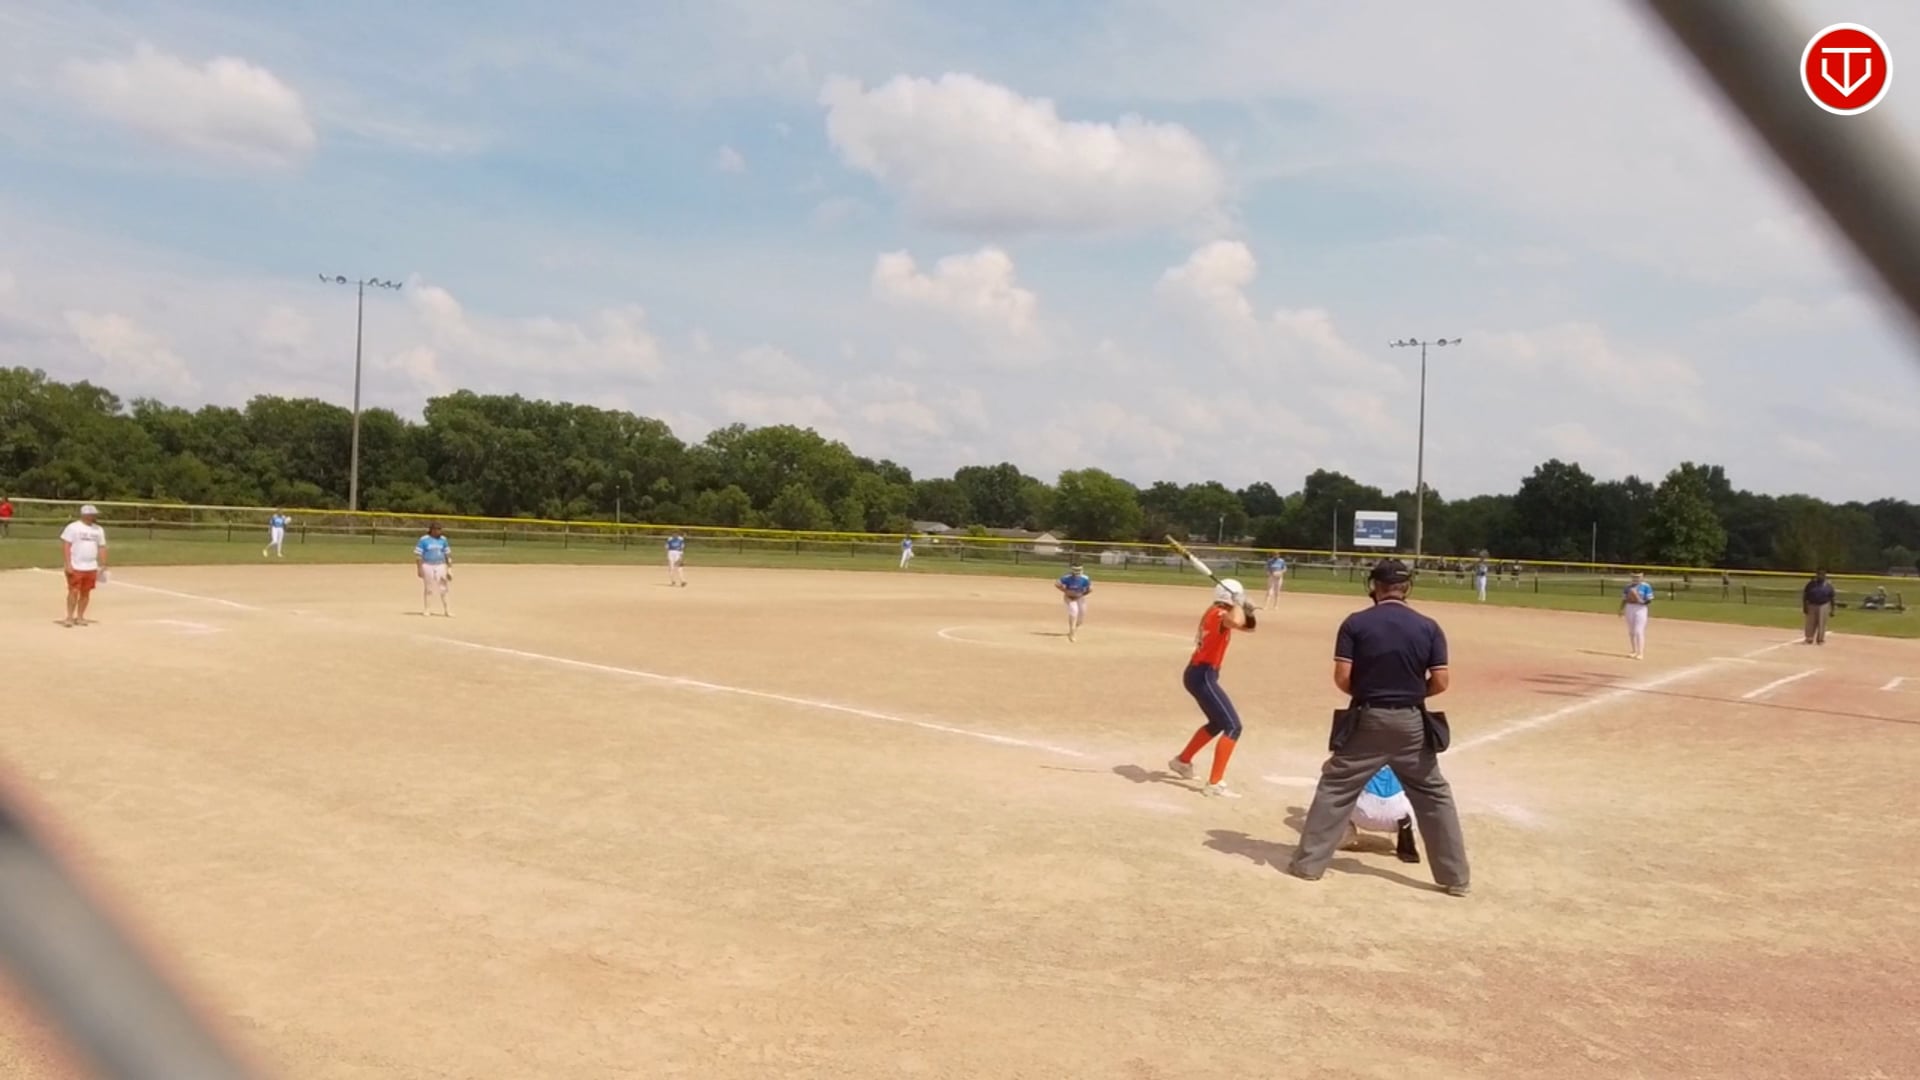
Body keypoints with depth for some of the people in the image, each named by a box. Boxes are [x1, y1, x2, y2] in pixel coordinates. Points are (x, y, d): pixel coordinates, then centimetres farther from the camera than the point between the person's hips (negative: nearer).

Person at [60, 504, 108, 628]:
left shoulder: (98, 530, 11)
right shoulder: (73, 528, -6)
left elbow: (102, 548, 15)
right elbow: (65, 546, -9)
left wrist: (103, 566, 10)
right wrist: (67, 564, -16)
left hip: (91, 568, 5)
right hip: (75, 567, -5)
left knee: (86, 592, 6)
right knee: (74, 591, -7)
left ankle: (80, 617, 14)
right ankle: (69, 617, 0)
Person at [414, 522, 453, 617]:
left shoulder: (443, 540, 8)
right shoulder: (424, 540, -3)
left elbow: (448, 555, 11)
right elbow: (418, 555, -4)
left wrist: (449, 569, 6)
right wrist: (419, 569, -10)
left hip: (441, 566, 3)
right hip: (428, 566, -3)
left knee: (443, 589, -1)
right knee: (428, 589, 4)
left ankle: (447, 610, 1)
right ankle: (427, 610, 12)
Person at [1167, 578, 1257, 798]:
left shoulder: (1215, 612, 12)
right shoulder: (1219, 614, -17)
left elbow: (1246, 625, 18)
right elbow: (1236, 622, -41)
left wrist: (1246, 612, -2)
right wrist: (1237, 605, -21)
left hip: (1198, 674, 11)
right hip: (1203, 676, -11)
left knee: (1218, 723, 28)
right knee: (1233, 726, -13)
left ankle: (1182, 761, 41)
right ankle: (1214, 784, -17)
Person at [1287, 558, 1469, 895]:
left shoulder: (1356, 623, -6)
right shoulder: (1428, 627, -1)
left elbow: (1342, 678, -10)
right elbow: (1441, 682, -4)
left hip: (1367, 720, -1)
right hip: (1411, 722, 2)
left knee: (1335, 787, 9)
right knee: (1435, 794, 14)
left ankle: (1308, 863, 8)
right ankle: (1455, 877, 18)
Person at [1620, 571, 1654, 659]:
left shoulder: (1646, 586, -7)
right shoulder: (1628, 586, 7)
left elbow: (1649, 600, -8)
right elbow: (1624, 599, 11)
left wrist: (1640, 601, -25)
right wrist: (1622, 609, 1)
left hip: (1640, 609, -5)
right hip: (1629, 608, 5)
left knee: (1639, 631, -10)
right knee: (1631, 631, 11)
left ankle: (1641, 653, -7)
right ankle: (1633, 651, 23)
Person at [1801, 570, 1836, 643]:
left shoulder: (1828, 585, 0)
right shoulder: (1811, 584, 1)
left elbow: (1831, 598, 3)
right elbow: (1805, 596, 4)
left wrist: (1832, 610, 1)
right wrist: (1805, 607, -3)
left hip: (1824, 606, -1)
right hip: (1812, 606, 1)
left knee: (1821, 624, 1)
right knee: (1811, 624, 3)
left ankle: (1820, 640, 12)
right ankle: (1809, 639, 13)